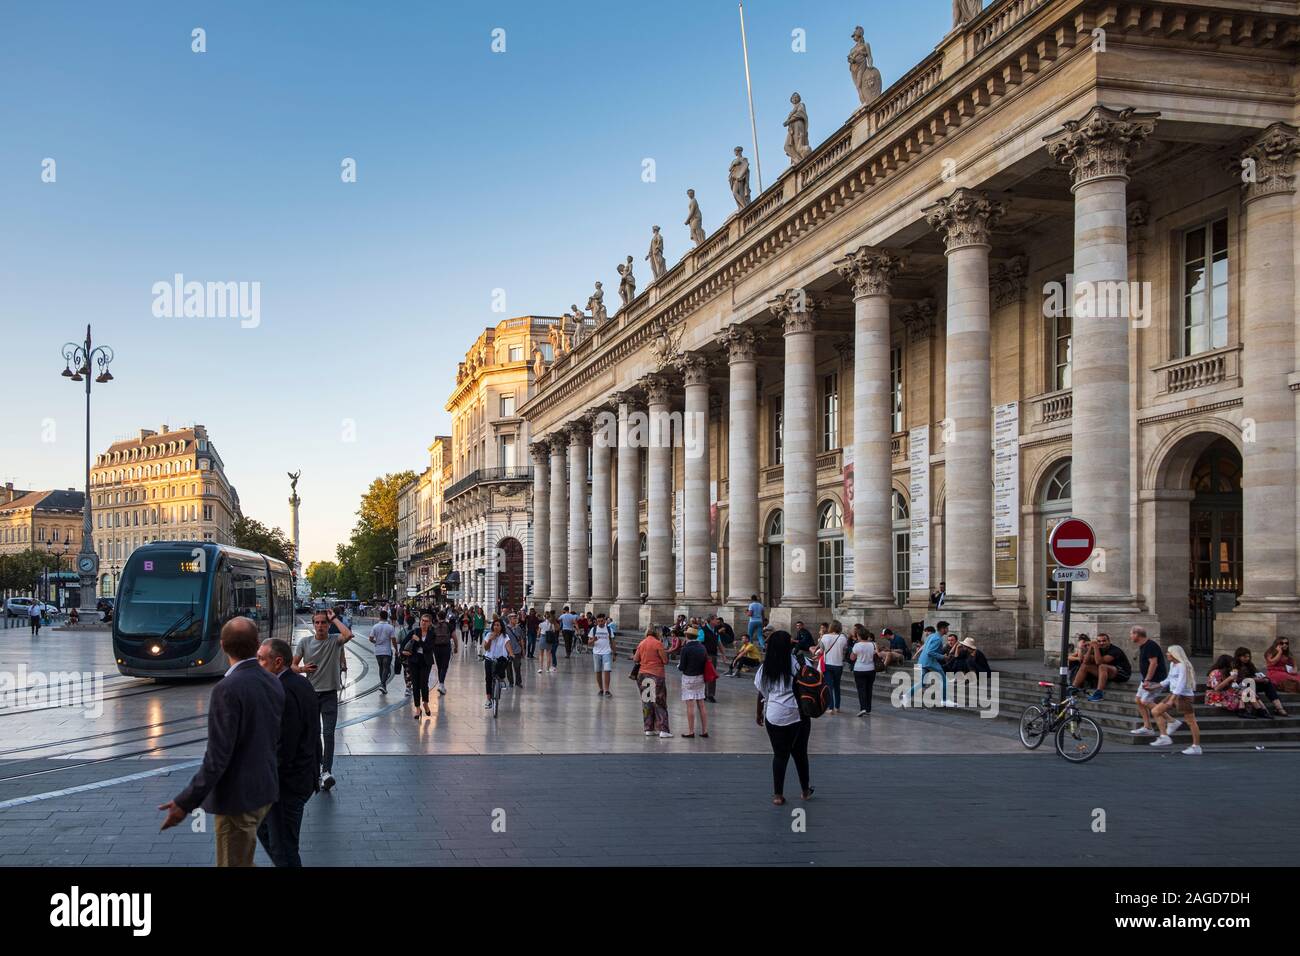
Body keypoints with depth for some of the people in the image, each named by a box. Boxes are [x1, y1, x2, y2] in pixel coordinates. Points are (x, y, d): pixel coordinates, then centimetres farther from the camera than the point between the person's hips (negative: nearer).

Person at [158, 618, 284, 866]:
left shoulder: (227, 689, -21)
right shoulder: (273, 683, 2)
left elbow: (218, 756, -23)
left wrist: (185, 803, -18)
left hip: (238, 798, -7)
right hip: (265, 790, 8)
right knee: (244, 858, 23)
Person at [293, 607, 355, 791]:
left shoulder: (335, 641, -3)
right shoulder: (305, 642, 4)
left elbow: (348, 634, -26)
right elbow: (292, 665, 10)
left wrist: (334, 618, -14)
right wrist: (302, 669, -12)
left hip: (330, 694, -3)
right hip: (311, 693, 3)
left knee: (328, 733, -13)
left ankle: (327, 771, -17)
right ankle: (319, 761, 35)